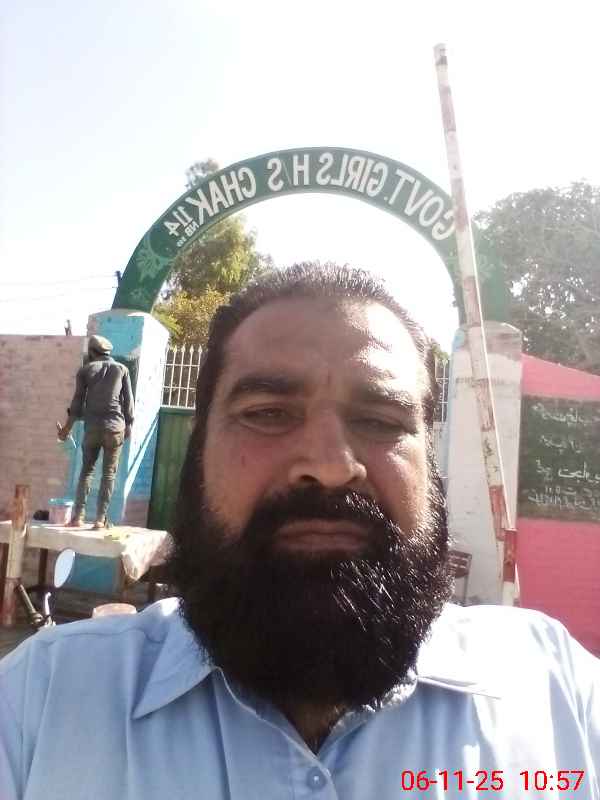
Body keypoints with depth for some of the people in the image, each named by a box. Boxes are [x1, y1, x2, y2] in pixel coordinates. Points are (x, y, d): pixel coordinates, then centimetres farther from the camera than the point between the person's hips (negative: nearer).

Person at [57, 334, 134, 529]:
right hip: (115, 426, 0)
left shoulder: (86, 370, 8)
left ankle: (78, 516, 3)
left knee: (86, 470, 11)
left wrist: (67, 427, 12)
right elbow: (128, 400, 6)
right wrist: (129, 425, 15)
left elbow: (78, 401, 5)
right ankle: (100, 519, -2)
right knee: (109, 473, 3)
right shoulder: (122, 369, 9)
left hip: (92, 426, 1)